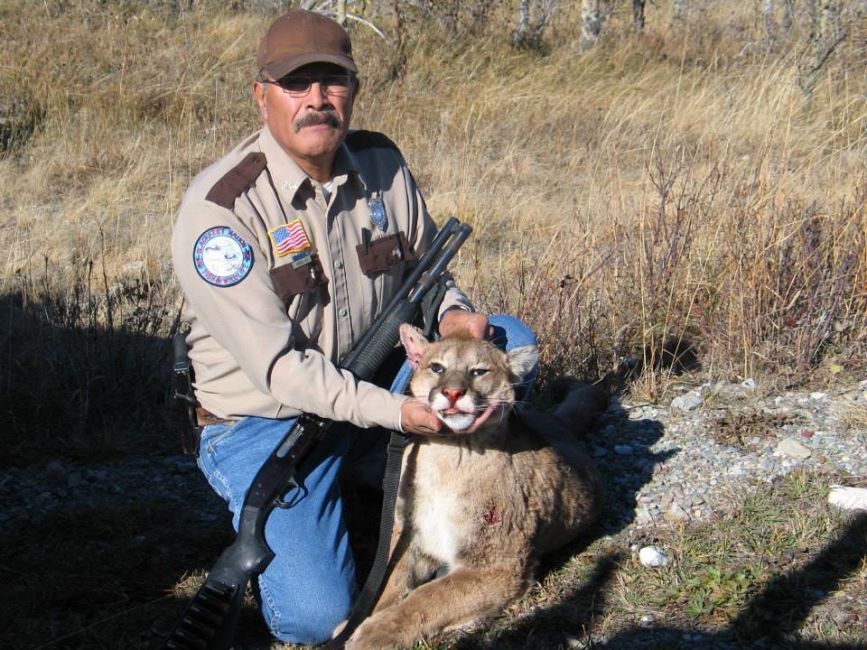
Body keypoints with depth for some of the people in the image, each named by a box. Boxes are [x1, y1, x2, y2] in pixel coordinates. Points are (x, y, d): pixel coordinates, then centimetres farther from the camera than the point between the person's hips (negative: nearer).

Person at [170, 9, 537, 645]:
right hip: (266, 420, -6)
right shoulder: (218, 208, -22)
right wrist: (395, 411, -33)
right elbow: (277, 365, -25)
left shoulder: (381, 162, -4)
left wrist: (453, 313, -13)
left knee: (509, 338, -8)